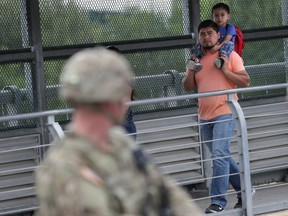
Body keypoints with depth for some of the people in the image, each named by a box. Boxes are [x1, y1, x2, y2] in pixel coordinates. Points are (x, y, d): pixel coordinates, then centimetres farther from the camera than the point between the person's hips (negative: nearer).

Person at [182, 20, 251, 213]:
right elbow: (188, 87, 11)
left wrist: (226, 71, -14)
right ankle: (244, 189, 30)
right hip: (205, 116, 6)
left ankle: (218, 201, -18)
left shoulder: (230, 55, 0)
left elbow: (245, 81, -3)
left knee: (219, 154, -19)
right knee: (222, 156, 14)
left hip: (224, 112, -6)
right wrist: (191, 71, -6)